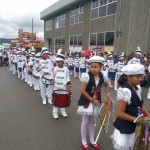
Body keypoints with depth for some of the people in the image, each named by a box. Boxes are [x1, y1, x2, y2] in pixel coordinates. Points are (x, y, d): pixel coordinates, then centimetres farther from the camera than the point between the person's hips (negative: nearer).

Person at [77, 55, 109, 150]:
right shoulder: (86, 76, -21)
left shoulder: (103, 76, -8)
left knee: (92, 120, 18)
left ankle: (92, 140, 35)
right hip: (86, 101, -4)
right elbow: (83, 90, -19)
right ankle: (84, 141, 26)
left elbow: (107, 86, 11)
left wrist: (106, 97, 1)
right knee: (86, 121, 7)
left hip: (96, 101, 4)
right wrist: (92, 100, -16)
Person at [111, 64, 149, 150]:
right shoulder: (125, 91, -26)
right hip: (124, 127, -8)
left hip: (134, 126, 8)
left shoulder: (137, 88, -1)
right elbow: (120, 113, -24)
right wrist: (136, 120, -19)